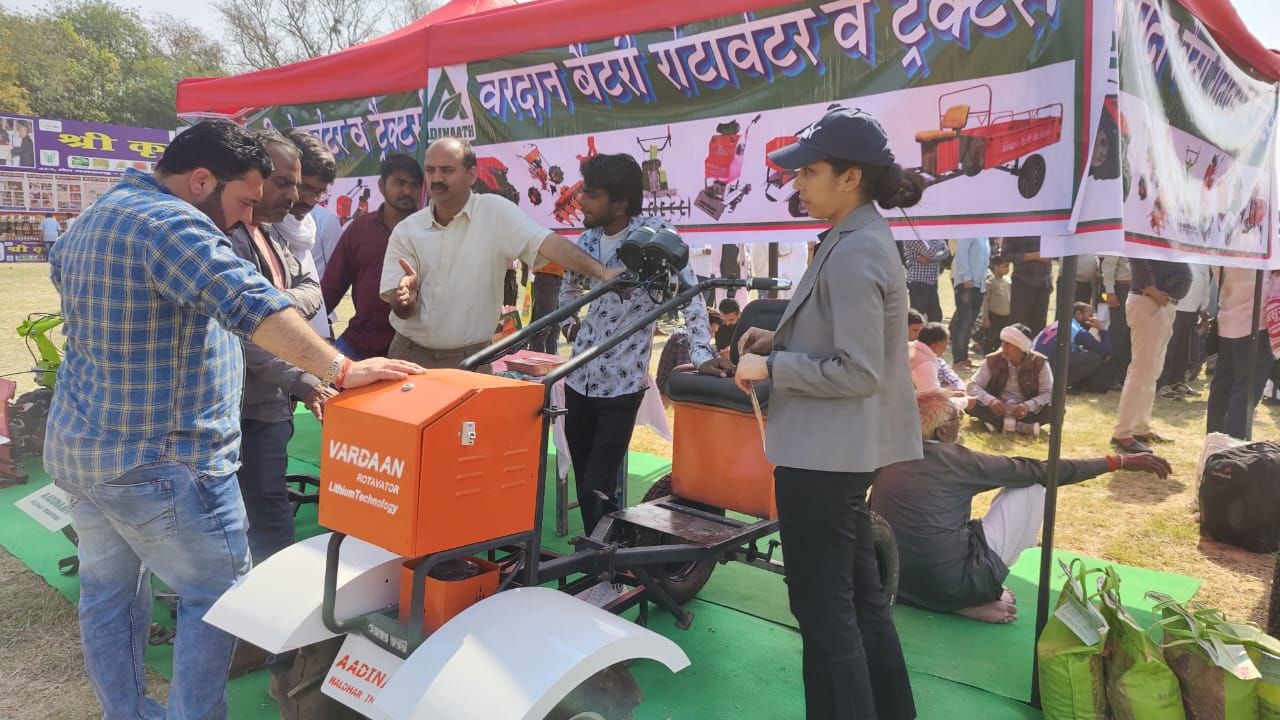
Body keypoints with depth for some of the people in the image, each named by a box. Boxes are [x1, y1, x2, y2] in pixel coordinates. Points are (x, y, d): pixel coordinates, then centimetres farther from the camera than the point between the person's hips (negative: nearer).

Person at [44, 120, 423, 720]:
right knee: (216, 596, 4)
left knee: (108, 595, 19)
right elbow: (249, 303, -34)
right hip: (157, 459, -10)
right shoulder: (168, 222, -21)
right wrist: (339, 370, -37)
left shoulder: (91, 220, 12)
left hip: (79, 446, 10)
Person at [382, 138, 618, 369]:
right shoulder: (405, 231, 1)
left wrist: (602, 272, -33)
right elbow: (401, 311, -1)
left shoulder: (495, 212, -6)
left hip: (471, 360, -2)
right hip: (410, 356, 2)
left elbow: (548, 243, -19)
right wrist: (405, 297, -25)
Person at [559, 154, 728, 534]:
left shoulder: (655, 234, -11)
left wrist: (702, 355, -22)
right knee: (583, 481, 14)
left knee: (598, 488, -5)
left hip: (622, 383, -6)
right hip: (578, 378, 6)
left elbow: (689, 293, -15)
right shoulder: (586, 240, 6)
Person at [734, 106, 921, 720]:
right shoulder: (860, 238, 11)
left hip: (825, 455, -11)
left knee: (823, 608, 3)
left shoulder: (854, 253, -20)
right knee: (858, 596, 21)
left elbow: (857, 372, -24)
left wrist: (770, 367, -16)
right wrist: (780, 340, 7)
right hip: (841, 451, 11)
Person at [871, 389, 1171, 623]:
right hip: (955, 584, -7)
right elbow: (1037, 471, -6)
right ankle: (979, 600, 10)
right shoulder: (954, 459, -12)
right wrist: (1118, 461, 3)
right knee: (1032, 485, 4)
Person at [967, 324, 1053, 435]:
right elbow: (973, 386, -12)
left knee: (1055, 410, -27)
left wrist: (1028, 406, -33)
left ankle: (998, 423, -31)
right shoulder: (992, 360, -8)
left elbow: (1048, 393, -12)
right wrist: (990, 401, -34)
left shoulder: (1039, 363, -10)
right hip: (997, 410, 0)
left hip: (1024, 412, 0)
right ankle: (1021, 426, -34)